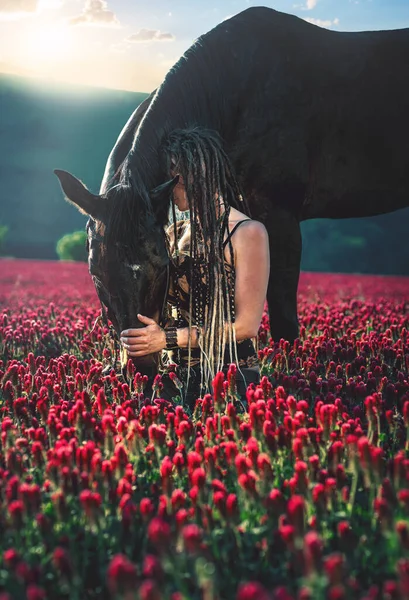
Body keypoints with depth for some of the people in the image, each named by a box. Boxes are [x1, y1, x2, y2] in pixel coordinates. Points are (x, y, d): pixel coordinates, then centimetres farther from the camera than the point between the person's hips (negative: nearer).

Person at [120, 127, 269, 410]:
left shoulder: (248, 233, -5)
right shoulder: (174, 234, 13)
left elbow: (247, 325, -10)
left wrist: (168, 338, -13)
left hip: (231, 376, -5)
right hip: (177, 375, 5)